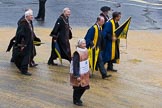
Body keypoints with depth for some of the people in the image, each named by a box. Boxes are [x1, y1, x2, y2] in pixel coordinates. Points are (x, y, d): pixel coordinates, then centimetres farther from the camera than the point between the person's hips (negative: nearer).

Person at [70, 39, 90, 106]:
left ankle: (78, 98, 37)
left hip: (85, 73, 8)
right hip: (79, 74, -8)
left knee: (84, 87, 16)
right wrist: (77, 76, -24)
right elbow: (75, 65, -23)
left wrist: (88, 71, 18)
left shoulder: (85, 51, 3)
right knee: (78, 88, 6)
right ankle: (76, 100, 26)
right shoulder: (77, 53, -23)